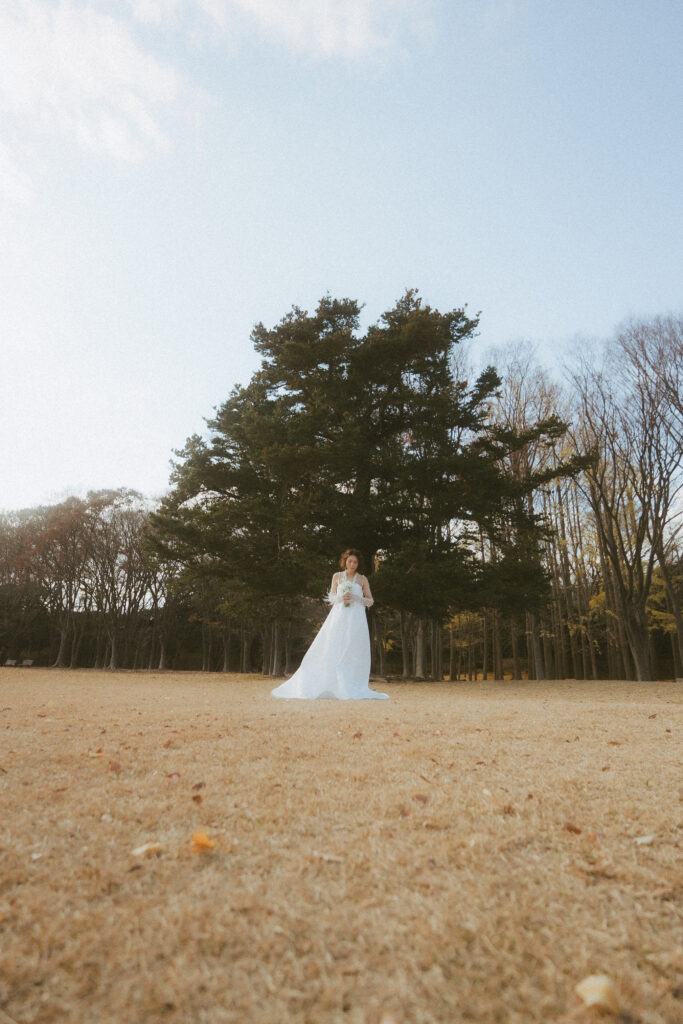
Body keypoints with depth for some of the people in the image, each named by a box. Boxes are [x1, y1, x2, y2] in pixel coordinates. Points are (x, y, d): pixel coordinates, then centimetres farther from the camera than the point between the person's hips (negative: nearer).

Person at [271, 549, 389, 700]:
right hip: (339, 617, 1)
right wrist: (341, 598, -8)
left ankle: (352, 688, 1)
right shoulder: (337, 577, 11)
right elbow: (331, 597, 13)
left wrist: (356, 598, -8)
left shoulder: (363, 579, 8)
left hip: (356, 620, 0)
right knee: (332, 651, -6)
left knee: (354, 653, -4)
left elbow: (370, 601, 8)